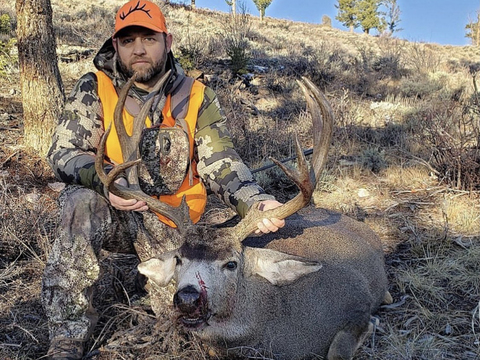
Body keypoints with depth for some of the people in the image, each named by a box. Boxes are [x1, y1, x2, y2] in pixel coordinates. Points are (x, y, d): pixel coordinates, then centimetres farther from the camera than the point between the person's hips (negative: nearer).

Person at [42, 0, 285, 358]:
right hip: (111, 215, -1)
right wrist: (104, 181, -34)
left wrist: (254, 202, -29)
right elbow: (63, 152, -11)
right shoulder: (94, 90, -4)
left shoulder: (198, 98, -2)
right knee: (82, 201, -34)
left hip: (171, 225, 2)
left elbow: (221, 164, -9)